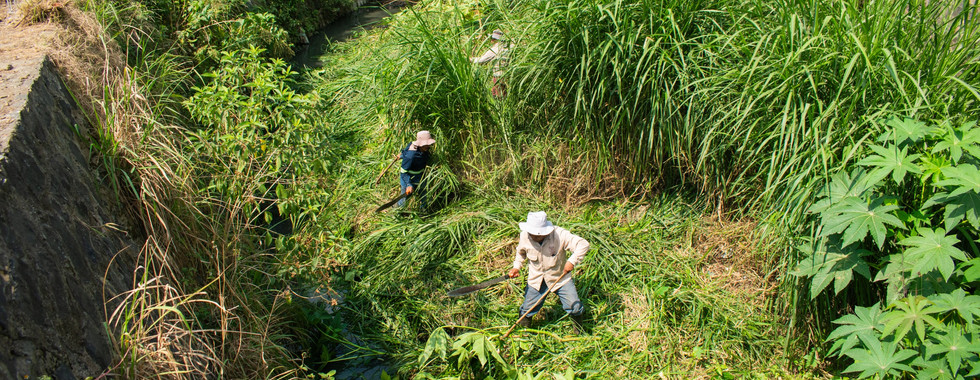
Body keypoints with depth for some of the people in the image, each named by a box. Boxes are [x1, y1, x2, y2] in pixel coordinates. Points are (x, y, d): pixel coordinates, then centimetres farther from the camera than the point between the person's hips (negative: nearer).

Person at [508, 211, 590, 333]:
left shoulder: (559, 234, -26)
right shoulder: (525, 236, -13)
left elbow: (583, 244, -26)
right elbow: (521, 252, 9)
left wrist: (572, 261, -39)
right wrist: (516, 267, -6)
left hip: (560, 277, -2)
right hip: (536, 280, 2)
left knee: (574, 307, -5)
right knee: (527, 309, 5)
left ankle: (579, 334, 24)